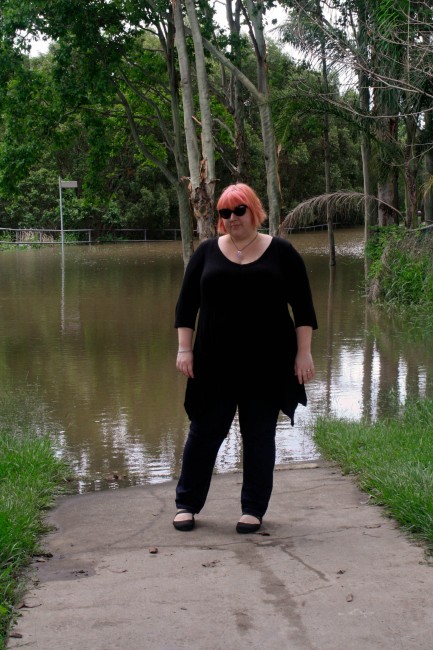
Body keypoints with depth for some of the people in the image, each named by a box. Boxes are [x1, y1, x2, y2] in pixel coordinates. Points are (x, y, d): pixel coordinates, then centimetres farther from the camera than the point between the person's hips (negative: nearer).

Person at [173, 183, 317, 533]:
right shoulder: (207, 252, 6)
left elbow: (302, 306, 2)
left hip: (267, 364, -1)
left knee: (260, 435, 6)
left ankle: (254, 509, 17)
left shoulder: (280, 252, 3)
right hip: (215, 364, 1)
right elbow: (186, 304, 7)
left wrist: (303, 352, -4)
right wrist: (185, 349, -1)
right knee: (204, 432, 5)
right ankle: (187, 503, 19)